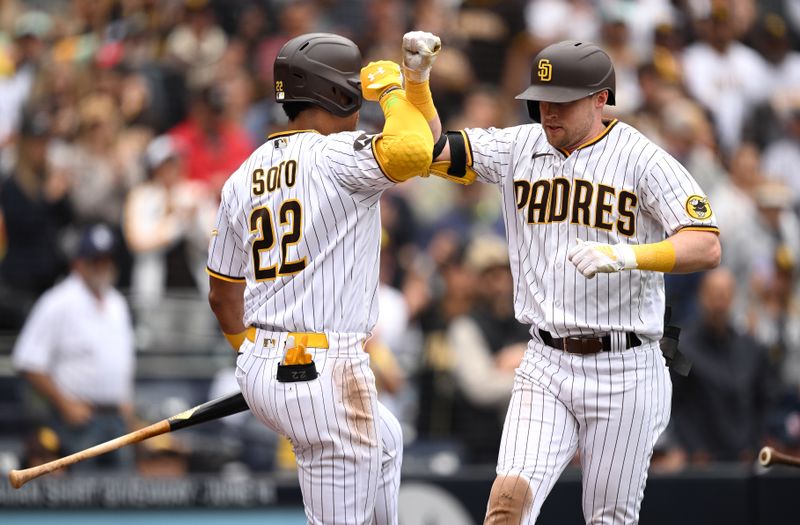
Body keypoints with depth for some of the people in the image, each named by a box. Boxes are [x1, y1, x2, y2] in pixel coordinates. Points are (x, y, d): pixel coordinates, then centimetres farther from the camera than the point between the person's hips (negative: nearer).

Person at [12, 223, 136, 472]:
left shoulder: (117, 304, 16)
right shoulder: (59, 304, -8)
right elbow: (29, 363, -12)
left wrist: (126, 401, 14)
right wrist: (66, 405, -14)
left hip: (117, 416, 7)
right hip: (78, 415, -7)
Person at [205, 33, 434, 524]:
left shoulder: (243, 178, 11)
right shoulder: (336, 155, -12)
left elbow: (222, 295, 19)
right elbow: (412, 153, -33)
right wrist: (390, 90, -12)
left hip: (259, 369, 9)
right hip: (326, 372, -9)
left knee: (385, 442, 33)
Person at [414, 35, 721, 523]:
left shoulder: (643, 159, -8)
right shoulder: (520, 148, 7)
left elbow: (707, 247, -18)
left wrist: (629, 255, -34)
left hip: (624, 373, -3)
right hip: (545, 368, 3)